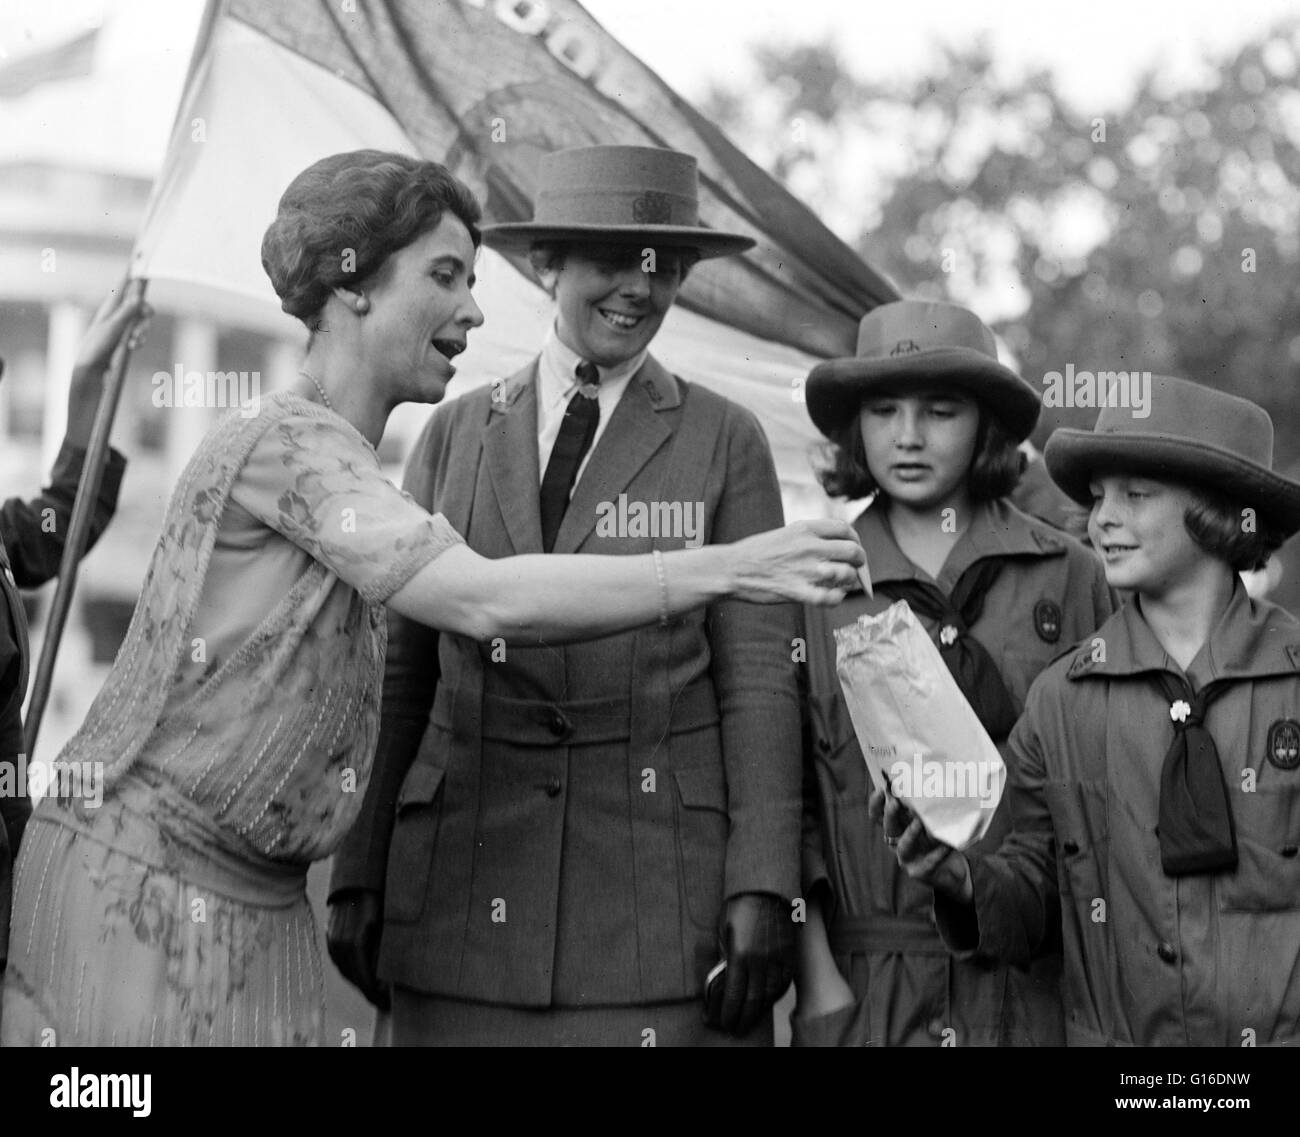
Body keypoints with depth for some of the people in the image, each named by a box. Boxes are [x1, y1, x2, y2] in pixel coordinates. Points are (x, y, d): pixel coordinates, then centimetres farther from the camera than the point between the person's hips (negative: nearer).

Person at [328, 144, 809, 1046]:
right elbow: (400, 671, 12)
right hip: (468, 882, 2)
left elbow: (759, 679, 1)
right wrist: (358, 877, 6)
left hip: (662, 881, -2)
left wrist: (763, 893, -7)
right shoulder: (456, 435, 13)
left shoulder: (725, 443, 6)